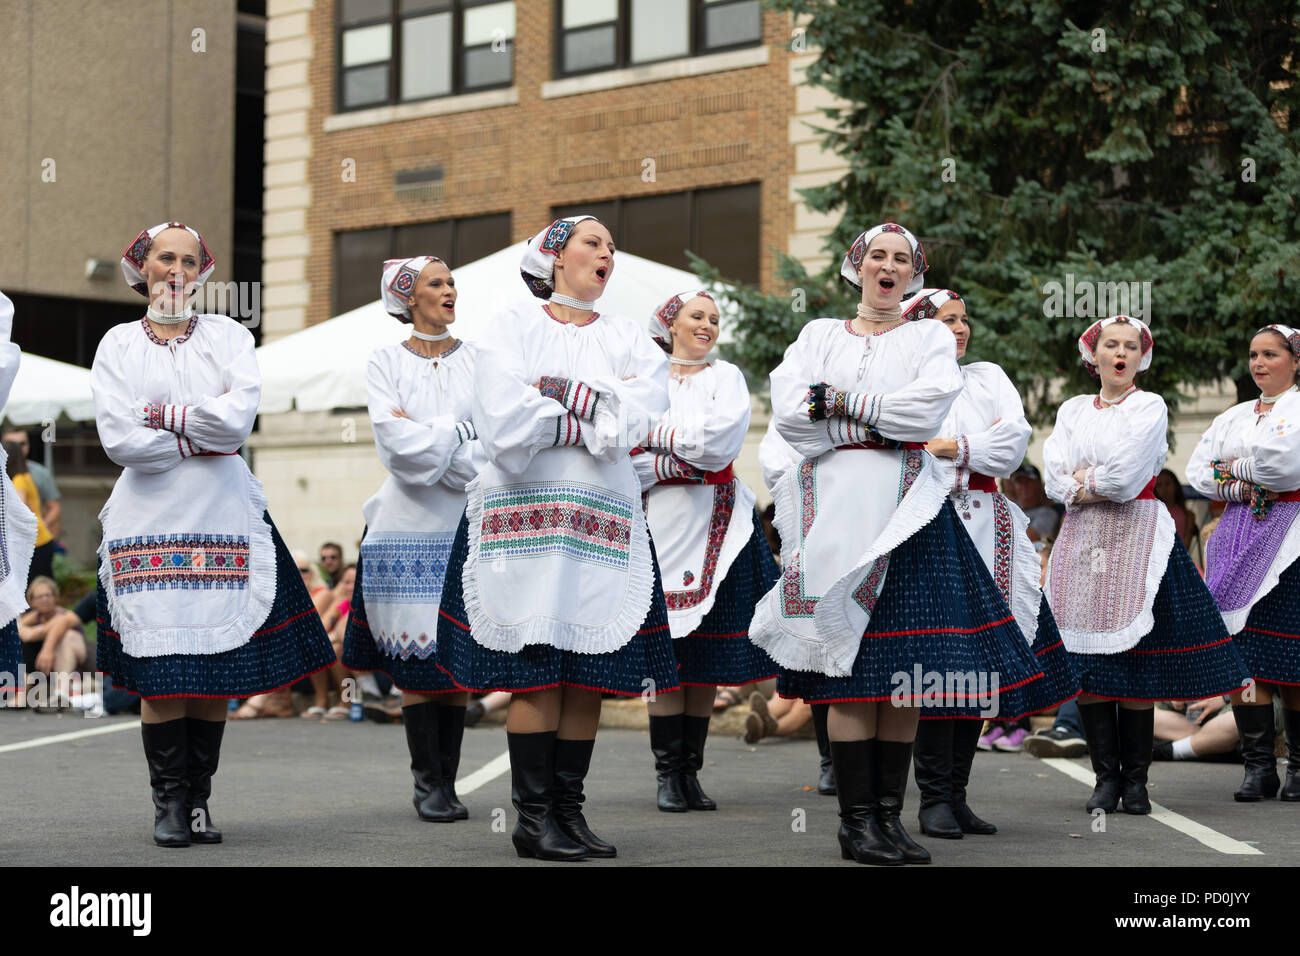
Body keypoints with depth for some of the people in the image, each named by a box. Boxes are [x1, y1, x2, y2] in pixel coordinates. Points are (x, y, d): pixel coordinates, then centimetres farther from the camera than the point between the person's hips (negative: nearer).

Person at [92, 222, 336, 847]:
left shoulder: (228, 336, 10)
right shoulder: (119, 344, 8)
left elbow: (239, 418, -7)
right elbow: (118, 440, -5)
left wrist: (161, 415, -7)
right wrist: (203, 436, -4)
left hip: (223, 520, 1)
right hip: (150, 520, -1)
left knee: (216, 668, -1)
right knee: (160, 671, -6)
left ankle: (198, 799, 8)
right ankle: (169, 801, 4)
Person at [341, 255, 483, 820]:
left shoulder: (477, 362, 10)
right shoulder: (385, 363, 6)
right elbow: (397, 443, -7)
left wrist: (425, 438, -8)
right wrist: (459, 431, -7)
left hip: (467, 520, 1)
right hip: (408, 524, -1)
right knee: (415, 655, -5)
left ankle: (446, 783, 5)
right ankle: (428, 782, 1)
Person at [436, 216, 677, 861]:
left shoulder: (631, 340, 16)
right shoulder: (513, 327, 7)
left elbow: (634, 423, -4)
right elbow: (503, 420, -9)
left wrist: (552, 394, -8)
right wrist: (593, 418, -4)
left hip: (603, 520, 3)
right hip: (525, 514, -3)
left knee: (590, 671, 0)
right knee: (535, 668, -7)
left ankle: (569, 811, 7)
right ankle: (533, 817, -2)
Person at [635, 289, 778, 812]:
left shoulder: (726, 377, 11)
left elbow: (720, 437, -8)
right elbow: (628, 462, 0)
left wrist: (657, 434, -7)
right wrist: (680, 461, -11)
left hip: (717, 523, 1)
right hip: (663, 521, -1)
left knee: (709, 654, 1)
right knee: (666, 654, -6)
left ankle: (690, 772, 8)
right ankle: (667, 774, -2)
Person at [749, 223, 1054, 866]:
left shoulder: (930, 337, 15)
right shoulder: (819, 335, 17)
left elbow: (930, 404, -6)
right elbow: (790, 413, 0)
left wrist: (842, 403, -5)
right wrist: (882, 423, -7)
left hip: (907, 507, 1)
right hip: (837, 500, -1)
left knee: (906, 668, -3)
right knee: (852, 669, -8)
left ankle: (889, 814, 3)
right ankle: (856, 819, -5)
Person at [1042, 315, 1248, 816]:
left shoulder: (1150, 407, 3)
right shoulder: (1072, 410, 15)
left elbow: (1126, 475, -11)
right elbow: (1056, 478, 1)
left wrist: (1083, 484, 0)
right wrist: (1104, 486, -9)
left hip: (1137, 536, -3)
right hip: (1083, 540, 3)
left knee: (1137, 661, -6)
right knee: (1089, 664, -1)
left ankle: (1135, 779, 1)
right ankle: (1105, 776, 5)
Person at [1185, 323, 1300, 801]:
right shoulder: (1234, 417, 20)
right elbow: (1198, 472, 12)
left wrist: (1235, 466, 0)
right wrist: (1242, 489, -4)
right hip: (1240, 532, 5)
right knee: (1243, 645, -5)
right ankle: (1258, 765, -3)